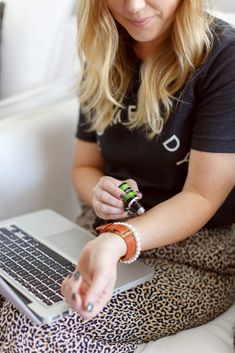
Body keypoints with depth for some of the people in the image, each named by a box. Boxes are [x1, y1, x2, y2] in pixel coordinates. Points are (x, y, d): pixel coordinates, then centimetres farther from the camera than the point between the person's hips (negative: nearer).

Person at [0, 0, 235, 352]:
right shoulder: (103, 60, 5)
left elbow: (202, 196, -16)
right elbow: (85, 166, 12)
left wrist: (117, 242, -33)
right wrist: (99, 192, -12)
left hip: (196, 254, -5)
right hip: (103, 231, 5)